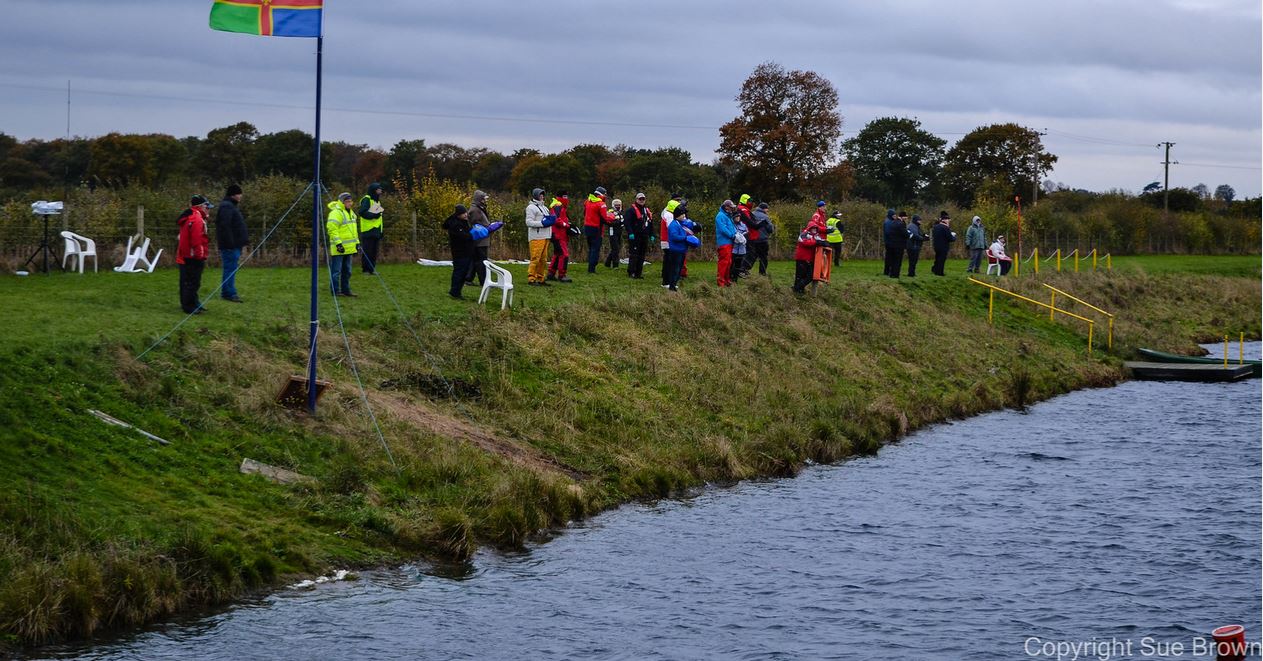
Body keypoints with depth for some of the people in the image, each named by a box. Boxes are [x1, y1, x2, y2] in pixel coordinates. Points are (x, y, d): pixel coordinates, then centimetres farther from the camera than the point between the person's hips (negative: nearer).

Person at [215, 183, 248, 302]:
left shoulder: (230, 206, 20)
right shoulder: (226, 207, -15)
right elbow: (224, 226, -24)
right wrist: (230, 242, -25)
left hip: (234, 244, 11)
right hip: (230, 245, -11)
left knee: (231, 268, 14)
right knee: (230, 268, -9)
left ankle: (227, 292, 19)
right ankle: (229, 293, -7)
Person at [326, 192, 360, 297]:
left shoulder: (351, 213, 17)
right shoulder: (336, 213, -14)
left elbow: (354, 230, 26)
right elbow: (332, 229, -20)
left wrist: (357, 243, 23)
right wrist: (338, 243, -23)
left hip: (348, 248, 9)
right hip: (339, 248, -9)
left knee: (347, 271, 14)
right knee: (336, 271, -4)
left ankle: (346, 290, 21)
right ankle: (335, 291, 0)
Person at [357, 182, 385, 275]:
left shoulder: (377, 200, 21)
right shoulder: (366, 200, -8)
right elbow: (362, 212, -19)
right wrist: (374, 215, -22)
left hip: (376, 230, 9)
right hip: (368, 230, -9)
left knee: (374, 251, 9)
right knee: (367, 251, -8)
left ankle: (371, 269, 13)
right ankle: (366, 269, -4)